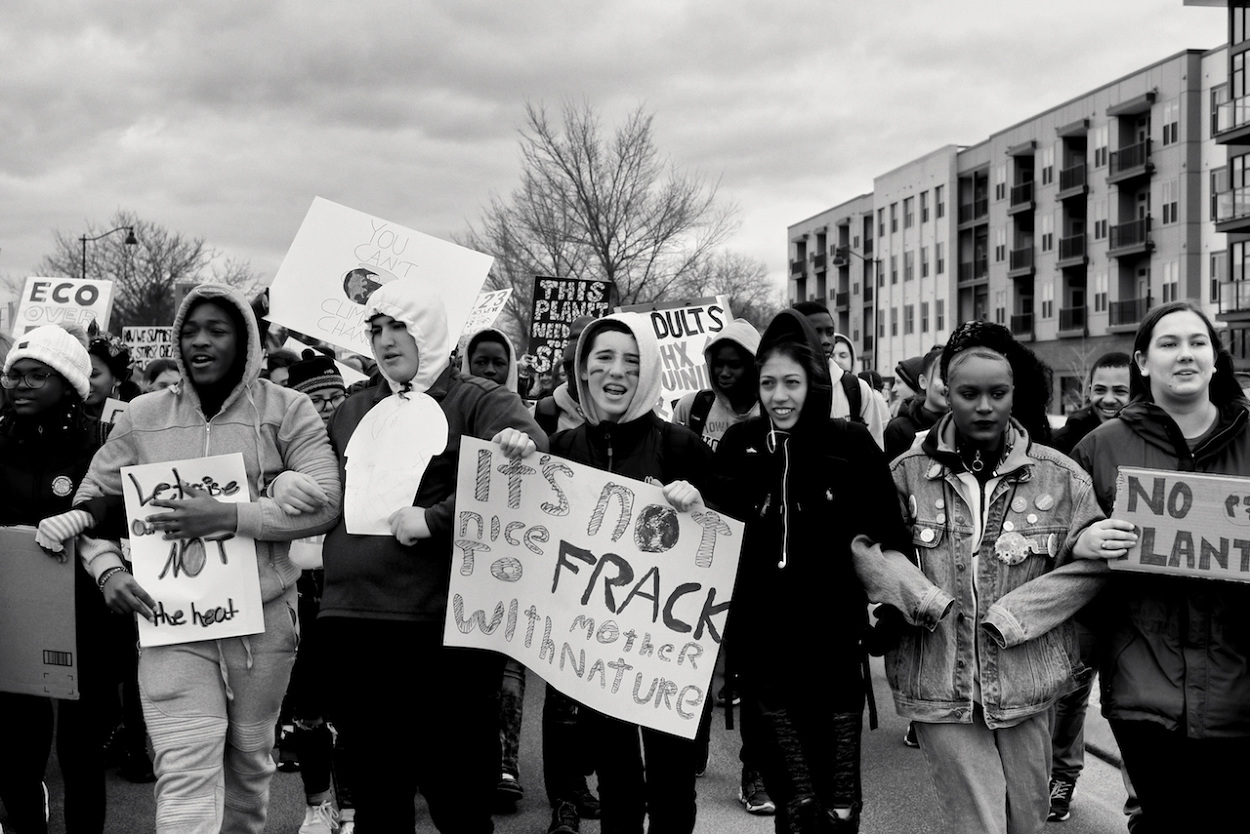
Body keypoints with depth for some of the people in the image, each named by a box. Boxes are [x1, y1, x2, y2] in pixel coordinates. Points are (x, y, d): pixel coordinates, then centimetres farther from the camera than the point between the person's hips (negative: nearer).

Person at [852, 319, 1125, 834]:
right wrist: (926, 600, -15)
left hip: (1026, 685, 1)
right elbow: (866, 547, 0)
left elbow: (1089, 566, 0)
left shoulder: (1060, 476, 1)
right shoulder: (908, 473, 1)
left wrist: (1005, 618, -8)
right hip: (941, 688, -1)